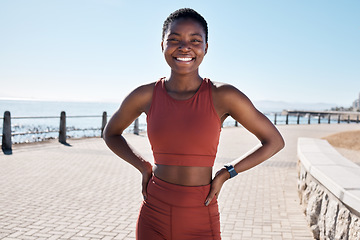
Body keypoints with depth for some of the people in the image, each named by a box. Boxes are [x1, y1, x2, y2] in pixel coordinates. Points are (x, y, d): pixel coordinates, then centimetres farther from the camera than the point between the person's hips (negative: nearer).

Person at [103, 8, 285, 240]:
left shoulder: (223, 96, -10)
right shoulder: (145, 96, -4)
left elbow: (275, 141, 0)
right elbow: (111, 133, 14)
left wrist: (226, 174, -5)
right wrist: (144, 167, 1)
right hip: (153, 219, 2)